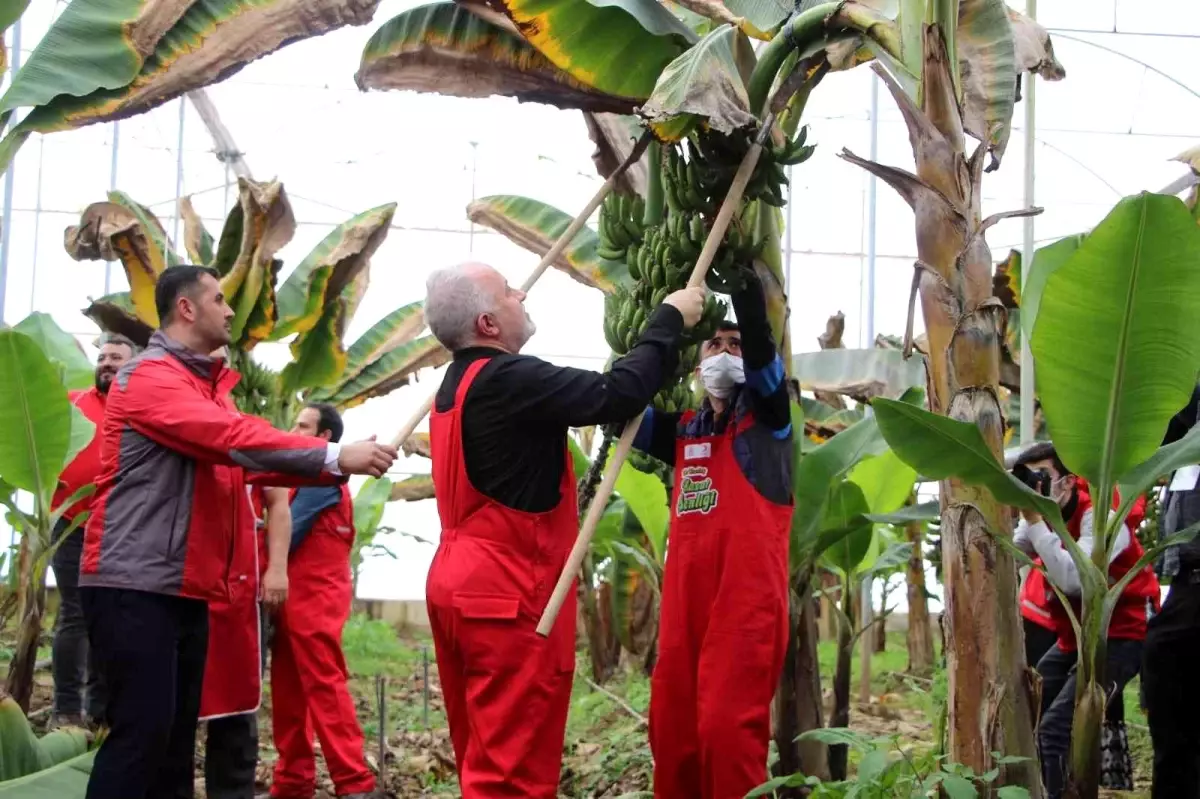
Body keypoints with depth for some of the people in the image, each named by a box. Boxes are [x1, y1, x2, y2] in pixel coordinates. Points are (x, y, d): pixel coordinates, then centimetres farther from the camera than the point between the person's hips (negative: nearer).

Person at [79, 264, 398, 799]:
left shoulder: (206, 384, 18)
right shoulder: (149, 377, -12)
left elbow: (244, 463, 12)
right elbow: (235, 440, -23)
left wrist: (343, 465, 1)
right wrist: (334, 455, -22)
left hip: (185, 588, 10)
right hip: (136, 585, -10)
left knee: (176, 730, 10)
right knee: (143, 728, -13)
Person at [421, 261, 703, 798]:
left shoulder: (459, 383, 14)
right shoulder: (506, 380, -18)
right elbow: (616, 394, -24)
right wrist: (670, 321, -10)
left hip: (459, 583, 10)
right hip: (507, 593, -10)